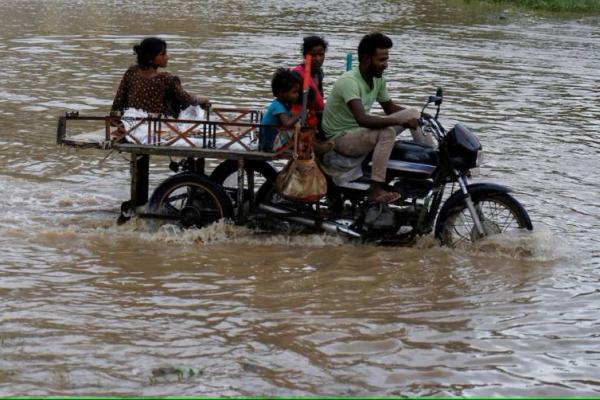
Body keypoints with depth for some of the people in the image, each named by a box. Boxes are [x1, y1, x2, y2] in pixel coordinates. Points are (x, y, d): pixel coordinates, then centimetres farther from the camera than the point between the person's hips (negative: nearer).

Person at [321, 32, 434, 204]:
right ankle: (375, 188, -36)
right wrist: (401, 121, -40)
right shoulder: (349, 81, -27)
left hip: (362, 130, 9)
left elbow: (390, 108, 17)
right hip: (341, 137, -9)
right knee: (387, 132, -36)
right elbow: (362, 119, -39)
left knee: (413, 113, 3)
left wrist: (420, 116, 2)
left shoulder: (378, 79, 1)